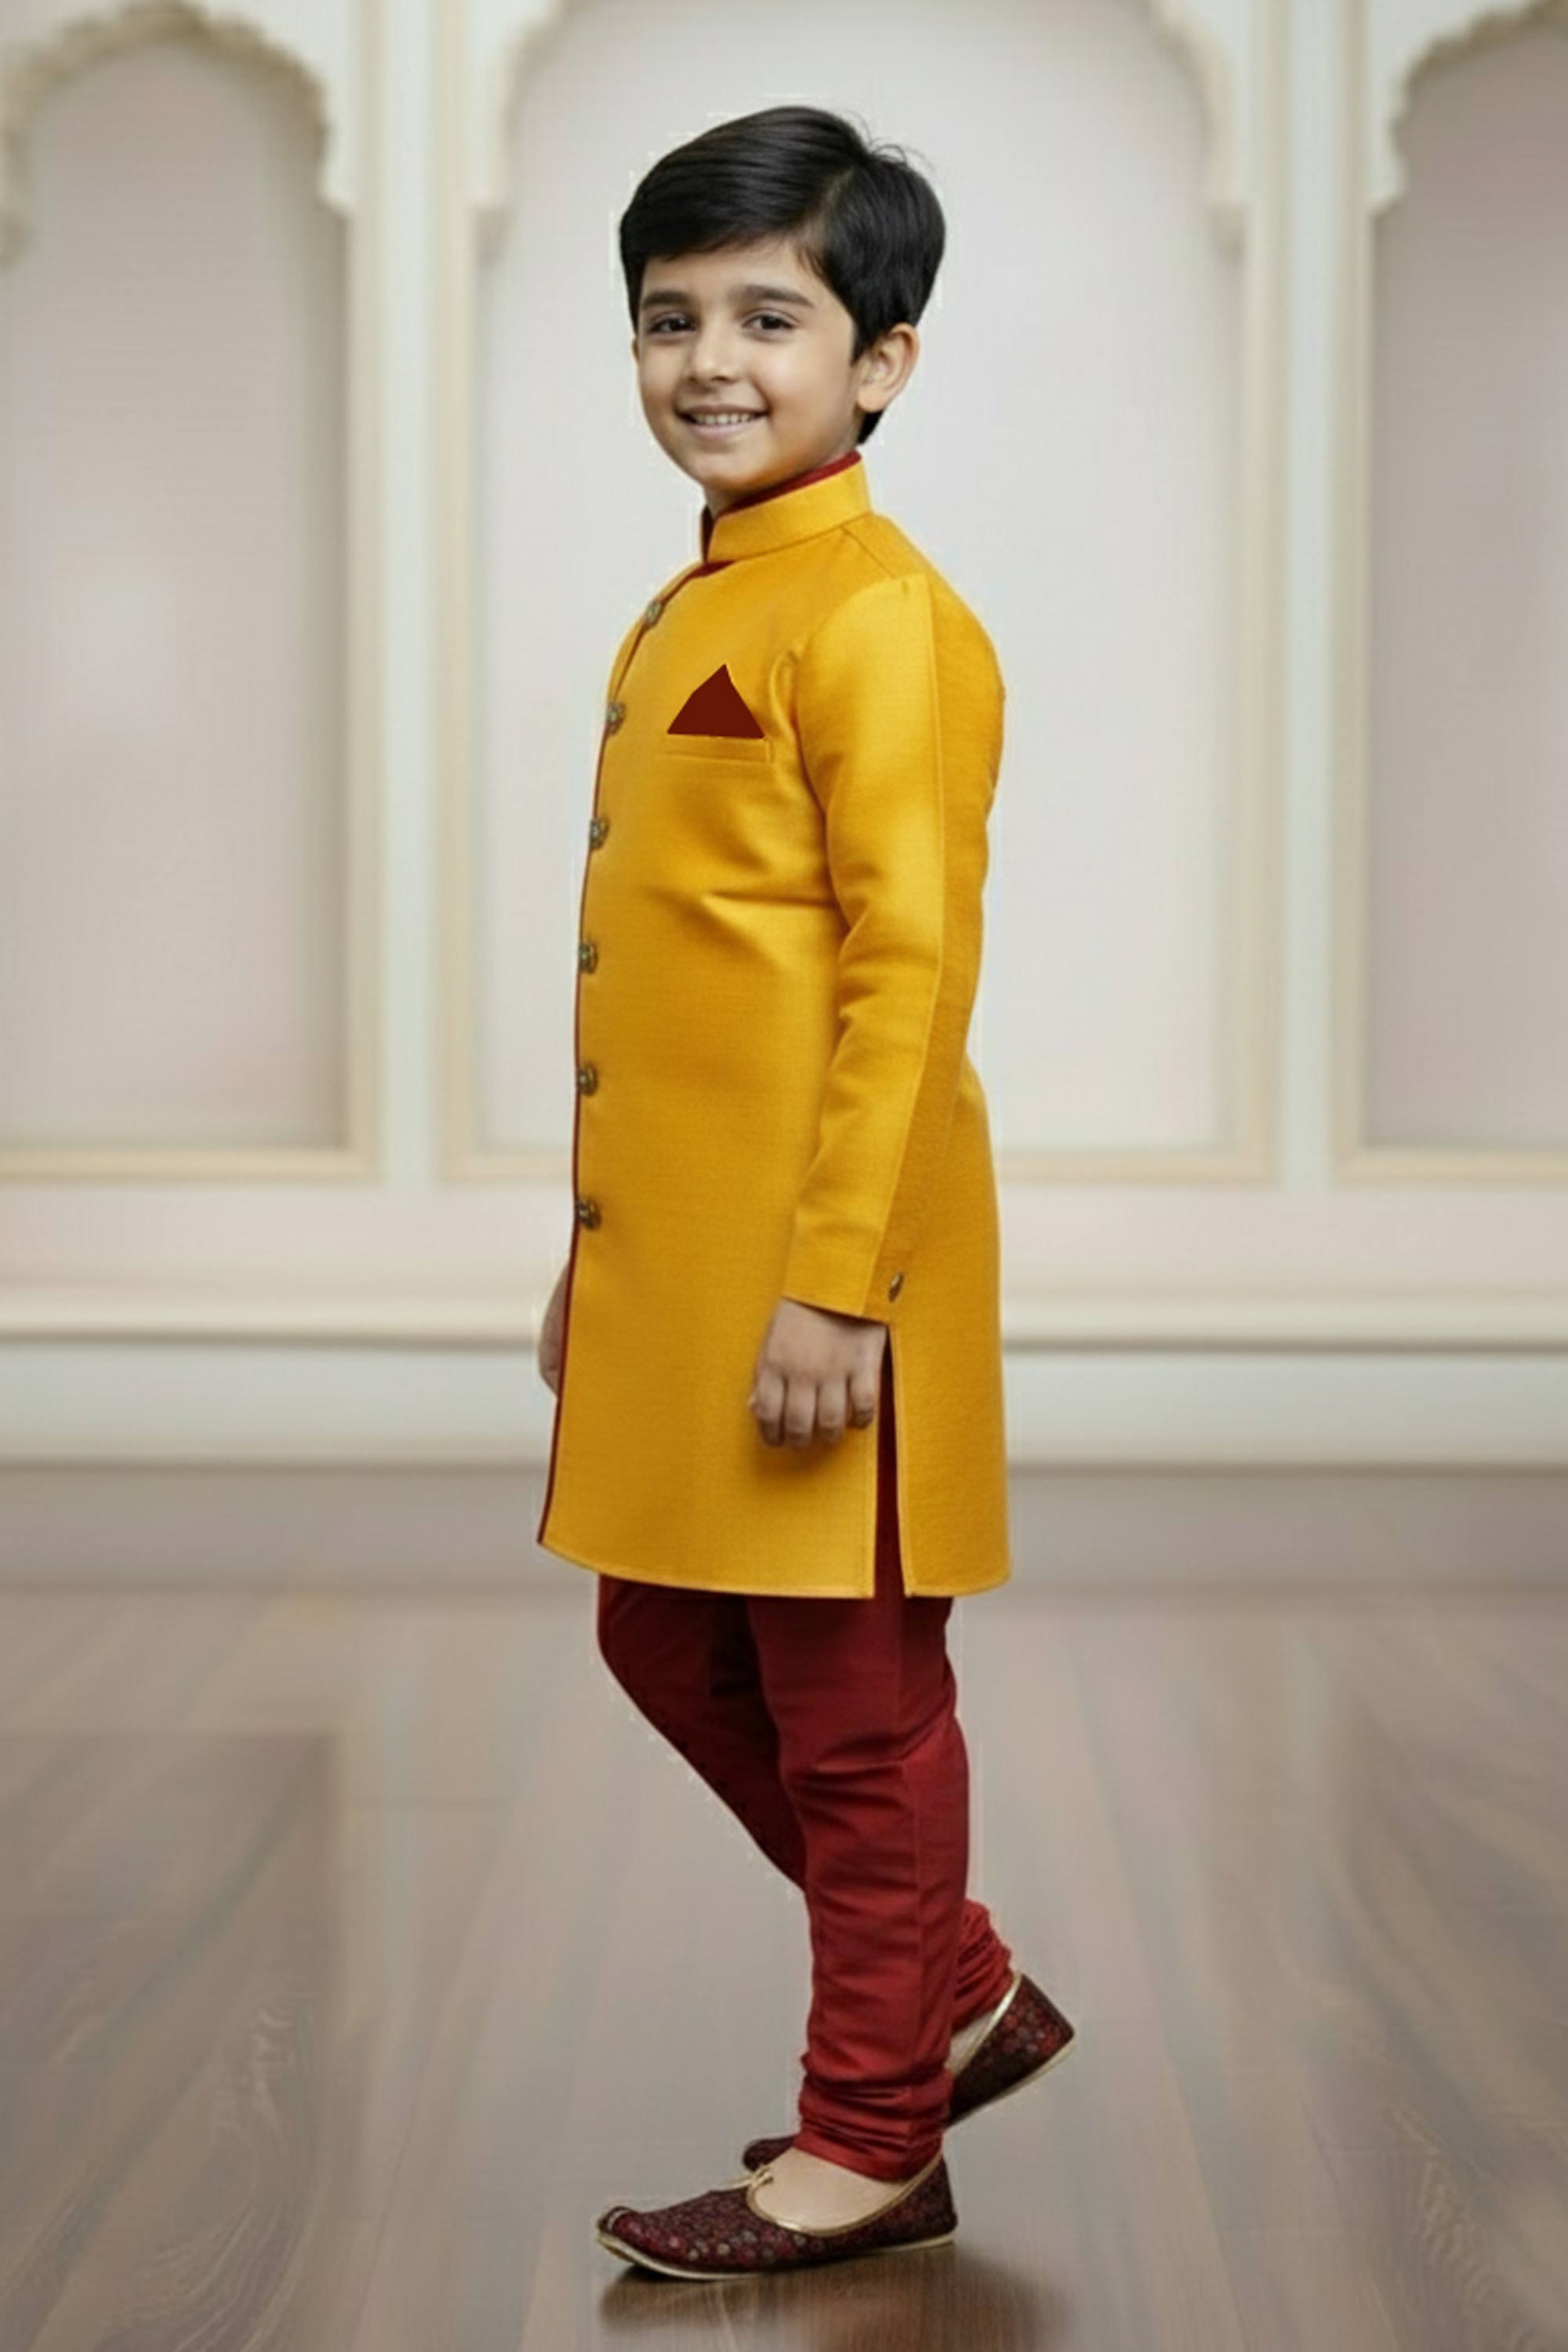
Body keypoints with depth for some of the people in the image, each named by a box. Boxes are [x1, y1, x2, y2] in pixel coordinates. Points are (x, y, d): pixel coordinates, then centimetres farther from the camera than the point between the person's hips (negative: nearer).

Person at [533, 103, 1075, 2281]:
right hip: (670, 1265, 10)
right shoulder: (686, 615, 15)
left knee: (852, 1701, 3)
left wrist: (835, 1285, -21)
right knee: (672, 1647, 18)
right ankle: (959, 1991, 34)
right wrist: (595, 1256, 19)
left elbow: (913, 969, -18)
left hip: (816, 1272, -10)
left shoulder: (881, 618, -13)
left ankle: (871, 2143, 18)